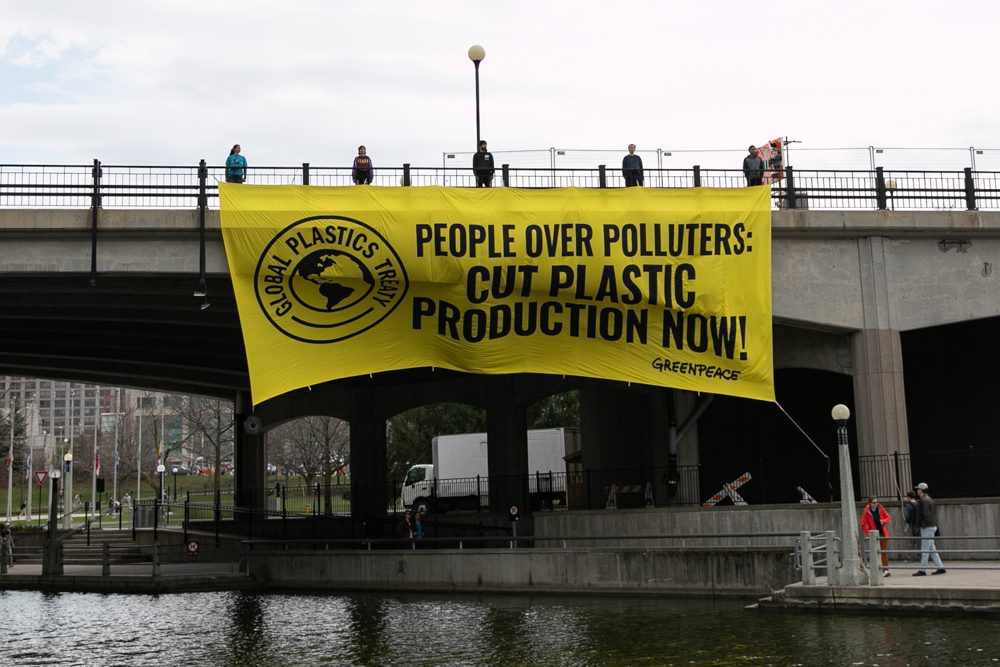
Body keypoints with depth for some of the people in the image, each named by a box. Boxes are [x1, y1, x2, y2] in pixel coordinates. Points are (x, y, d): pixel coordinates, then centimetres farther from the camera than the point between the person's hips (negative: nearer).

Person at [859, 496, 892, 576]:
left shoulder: (881, 509, -1)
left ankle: (885, 569, 9)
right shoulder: (866, 512, -7)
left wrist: (884, 521, -12)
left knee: (884, 551, 5)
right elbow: (863, 524, -5)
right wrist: (867, 533, -11)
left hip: (882, 533, 2)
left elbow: (888, 517, 9)